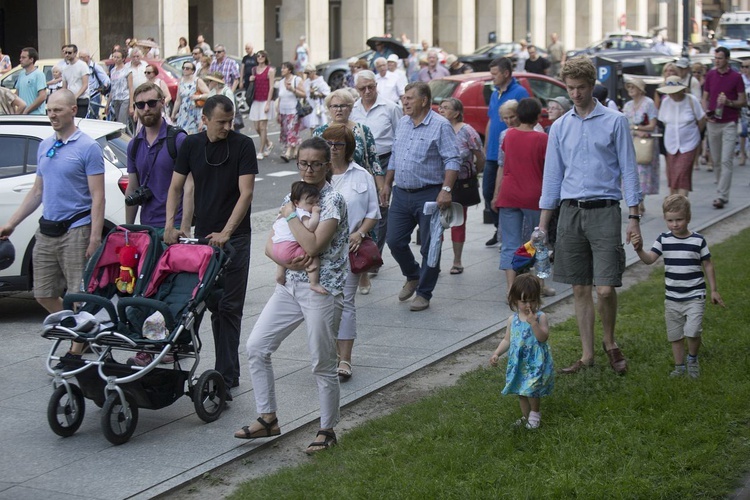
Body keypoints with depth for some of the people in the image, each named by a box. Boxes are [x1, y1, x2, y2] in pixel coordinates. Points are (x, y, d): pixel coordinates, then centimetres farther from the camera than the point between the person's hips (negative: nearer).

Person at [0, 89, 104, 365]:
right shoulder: (44, 146, 14)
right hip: (46, 232, 7)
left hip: (76, 231, -7)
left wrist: (95, 238, -18)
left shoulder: (88, 147, -7)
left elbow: (97, 197, -11)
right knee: (44, 294, 10)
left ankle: (76, 350, 6)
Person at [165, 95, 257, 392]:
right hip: (203, 235, 4)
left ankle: (225, 378, -5)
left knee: (229, 308, -6)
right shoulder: (191, 145, 5)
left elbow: (246, 192, -13)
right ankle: (229, 374, 16)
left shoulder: (243, 145, -7)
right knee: (214, 306, 7)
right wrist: (170, 225, -6)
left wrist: (225, 233, -22)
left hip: (234, 237, -4)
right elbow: (176, 187, 8)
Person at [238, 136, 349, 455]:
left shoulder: (333, 200, -12)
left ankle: (327, 431, 16)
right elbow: (270, 244, 8)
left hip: (322, 290, -7)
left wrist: (290, 215, -13)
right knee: (256, 347, 3)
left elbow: (313, 245, -25)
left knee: (323, 365, 1)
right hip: (290, 285, 7)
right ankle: (268, 419, 14)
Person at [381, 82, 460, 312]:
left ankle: (424, 294, 12)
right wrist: (387, 185, 19)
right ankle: (413, 277, 32)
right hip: (401, 194, 7)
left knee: (429, 247, 1)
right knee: (394, 241, 7)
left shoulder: (440, 126, -10)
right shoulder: (402, 123, 12)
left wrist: (446, 189, -23)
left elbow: (453, 160, -15)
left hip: (428, 195, -7)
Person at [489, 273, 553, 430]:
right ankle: (526, 416, 30)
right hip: (518, 363, 5)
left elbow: (543, 337, -21)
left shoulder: (540, 317, -10)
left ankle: (535, 413, 11)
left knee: (531, 389, -13)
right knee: (521, 391, 13)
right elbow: (507, 340, 10)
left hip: (536, 362, -5)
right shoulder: (513, 319, 4)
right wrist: (496, 354, -1)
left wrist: (533, 322, -29)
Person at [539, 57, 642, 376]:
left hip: (604, 210, -3)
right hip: (570, 212, 3)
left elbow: (628, 170, 1)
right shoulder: (560, 127, 11)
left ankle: (610, 343, 16)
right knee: (580, 289, 7)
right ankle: (587, 355, 16)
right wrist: (543, 225, 11)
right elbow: (552, 176, 14)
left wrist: (633, 218, -5)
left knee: (605, 289, -9)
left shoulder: (614, 122, 1)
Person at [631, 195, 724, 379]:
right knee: (675, 335, 11)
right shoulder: (664, 240, -1)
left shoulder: (698, 241, -6)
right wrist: (640, 250, -32)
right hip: (672, 299, 3)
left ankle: (692, 359, 11)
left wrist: (714, 290, 4)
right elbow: (649, 259, -11)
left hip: (695, 297, -3)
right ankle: (679, 366, 27)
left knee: (692, 332, -16)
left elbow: (708, 266, 2)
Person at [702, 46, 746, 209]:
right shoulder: (710, 75, 7)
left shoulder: (736, 77, -4)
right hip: (713, 123, 4)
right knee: (716, 161, 9)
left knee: (726, 161, -11)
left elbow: (743, 102, 0)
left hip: (729, 124, -4)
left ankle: (722, 196, -15)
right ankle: (722, 190, 22)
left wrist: (729, 102, -18)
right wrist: (706, 112, -5)